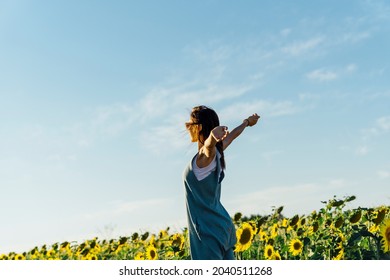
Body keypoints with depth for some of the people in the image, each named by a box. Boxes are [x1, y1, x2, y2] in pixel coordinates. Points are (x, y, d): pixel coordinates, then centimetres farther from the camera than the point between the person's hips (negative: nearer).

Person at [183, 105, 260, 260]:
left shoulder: (206, 154, -15)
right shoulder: (216, 151, 9)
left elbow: (209, 144, -39)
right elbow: (232, 135, 28)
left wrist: (213, 136, -61)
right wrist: (247, 122, 46)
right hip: (223, 225, 9)